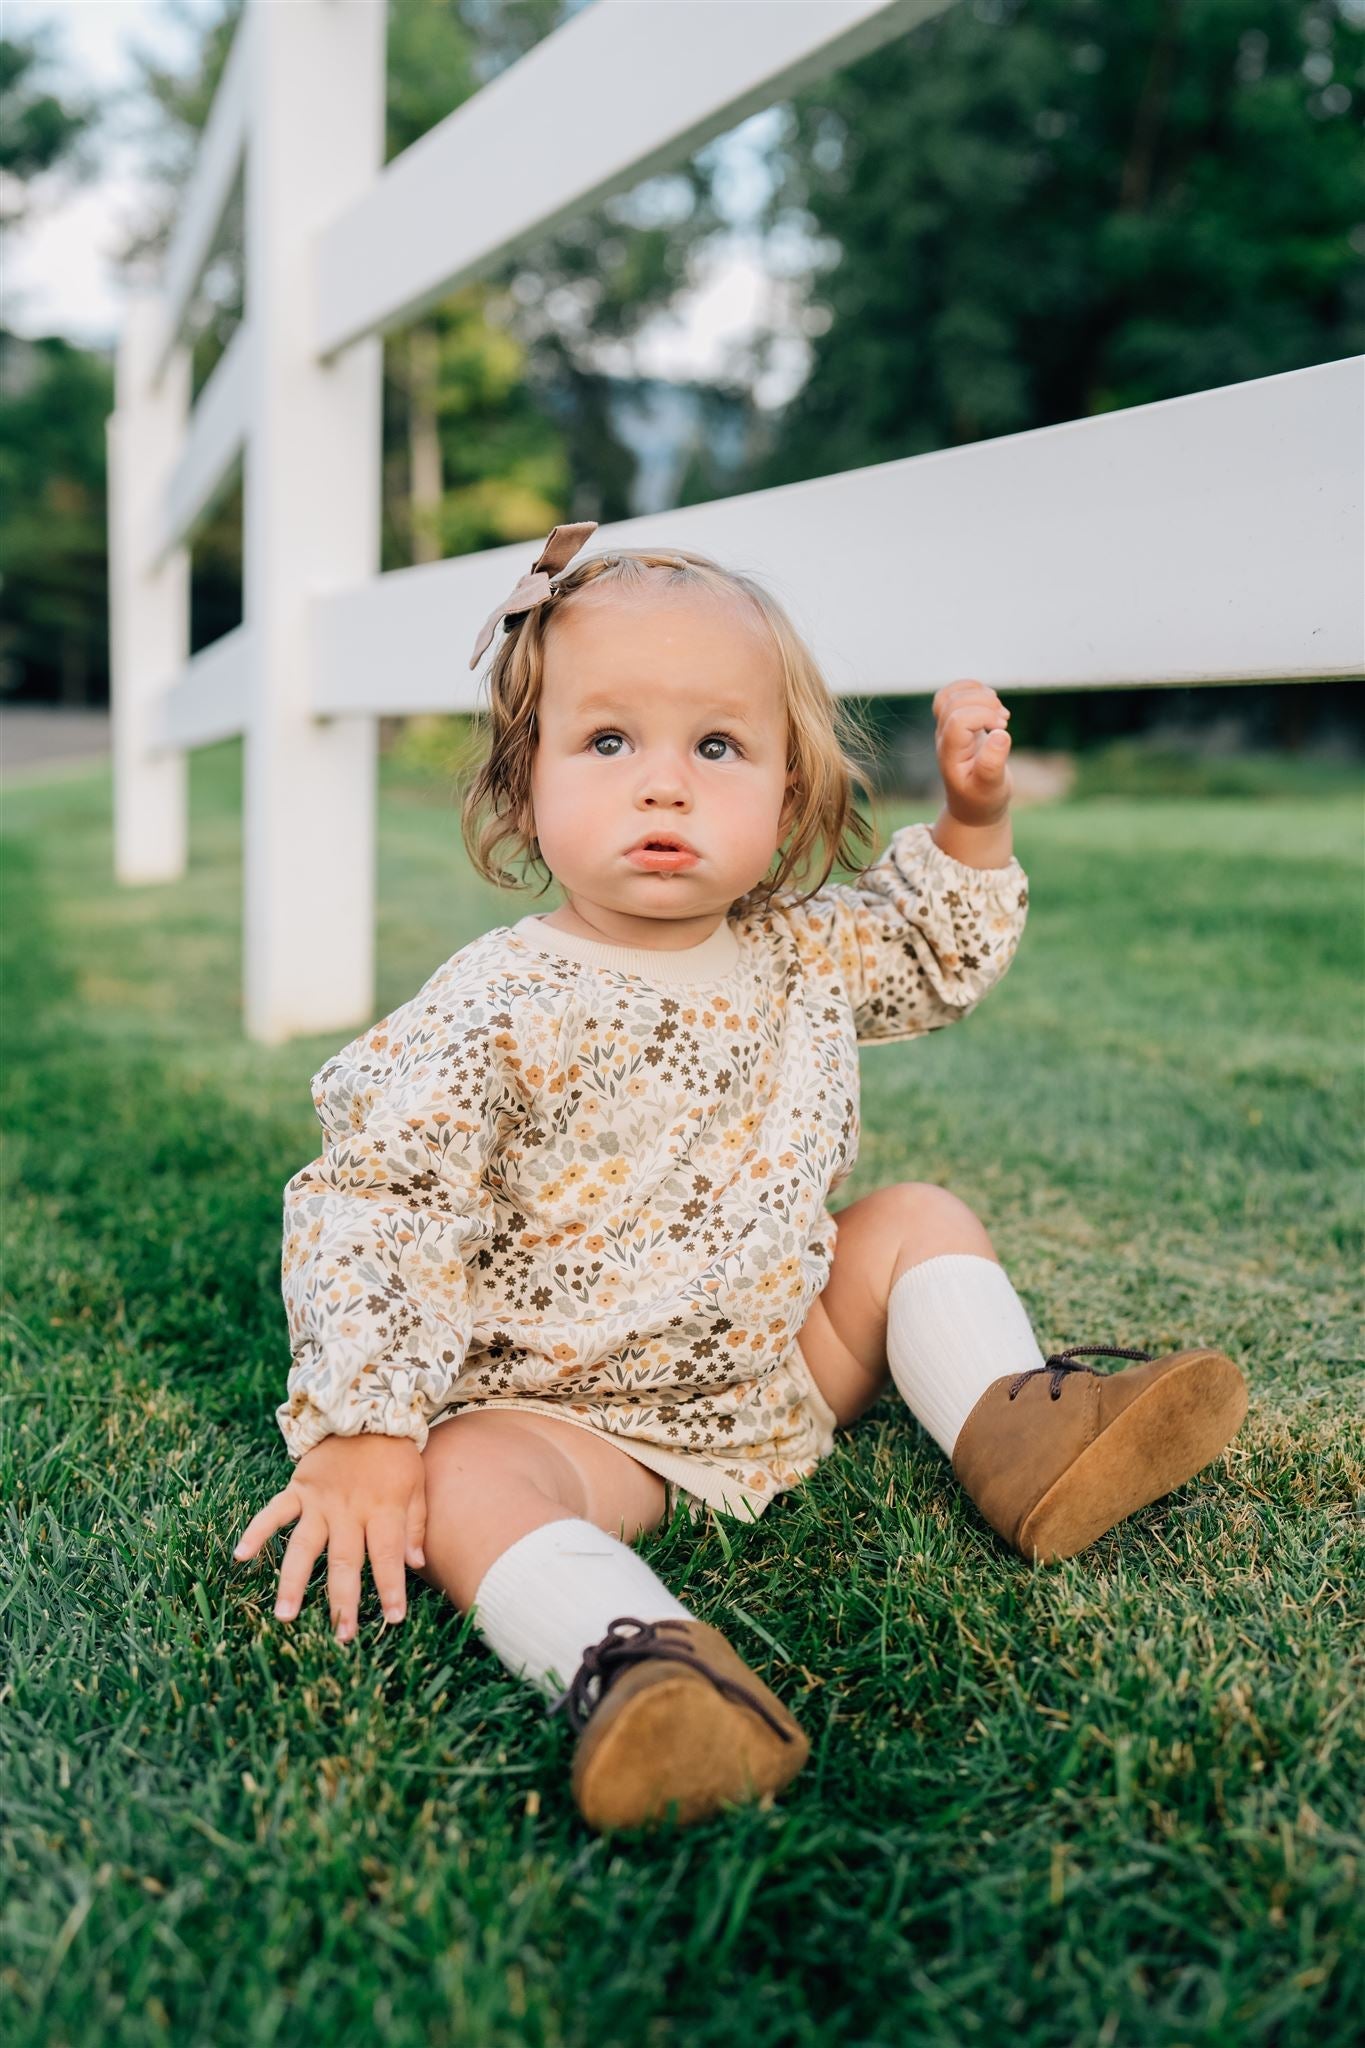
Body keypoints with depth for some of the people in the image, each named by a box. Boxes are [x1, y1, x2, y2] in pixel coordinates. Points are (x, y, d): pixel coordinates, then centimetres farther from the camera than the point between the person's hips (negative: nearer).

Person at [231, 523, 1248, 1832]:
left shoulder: (806, 952, -3)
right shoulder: (499, 1014, -21)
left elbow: (937, 960, 18)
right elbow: (371, 1207, -19)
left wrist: (972, 822, 2)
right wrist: (358, 1430, -24)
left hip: (789, 1357, 6)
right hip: (580, 1412, -5)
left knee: (917, 1222, 3)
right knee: (462, 1479, -32)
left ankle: (1021, 1439, -1)